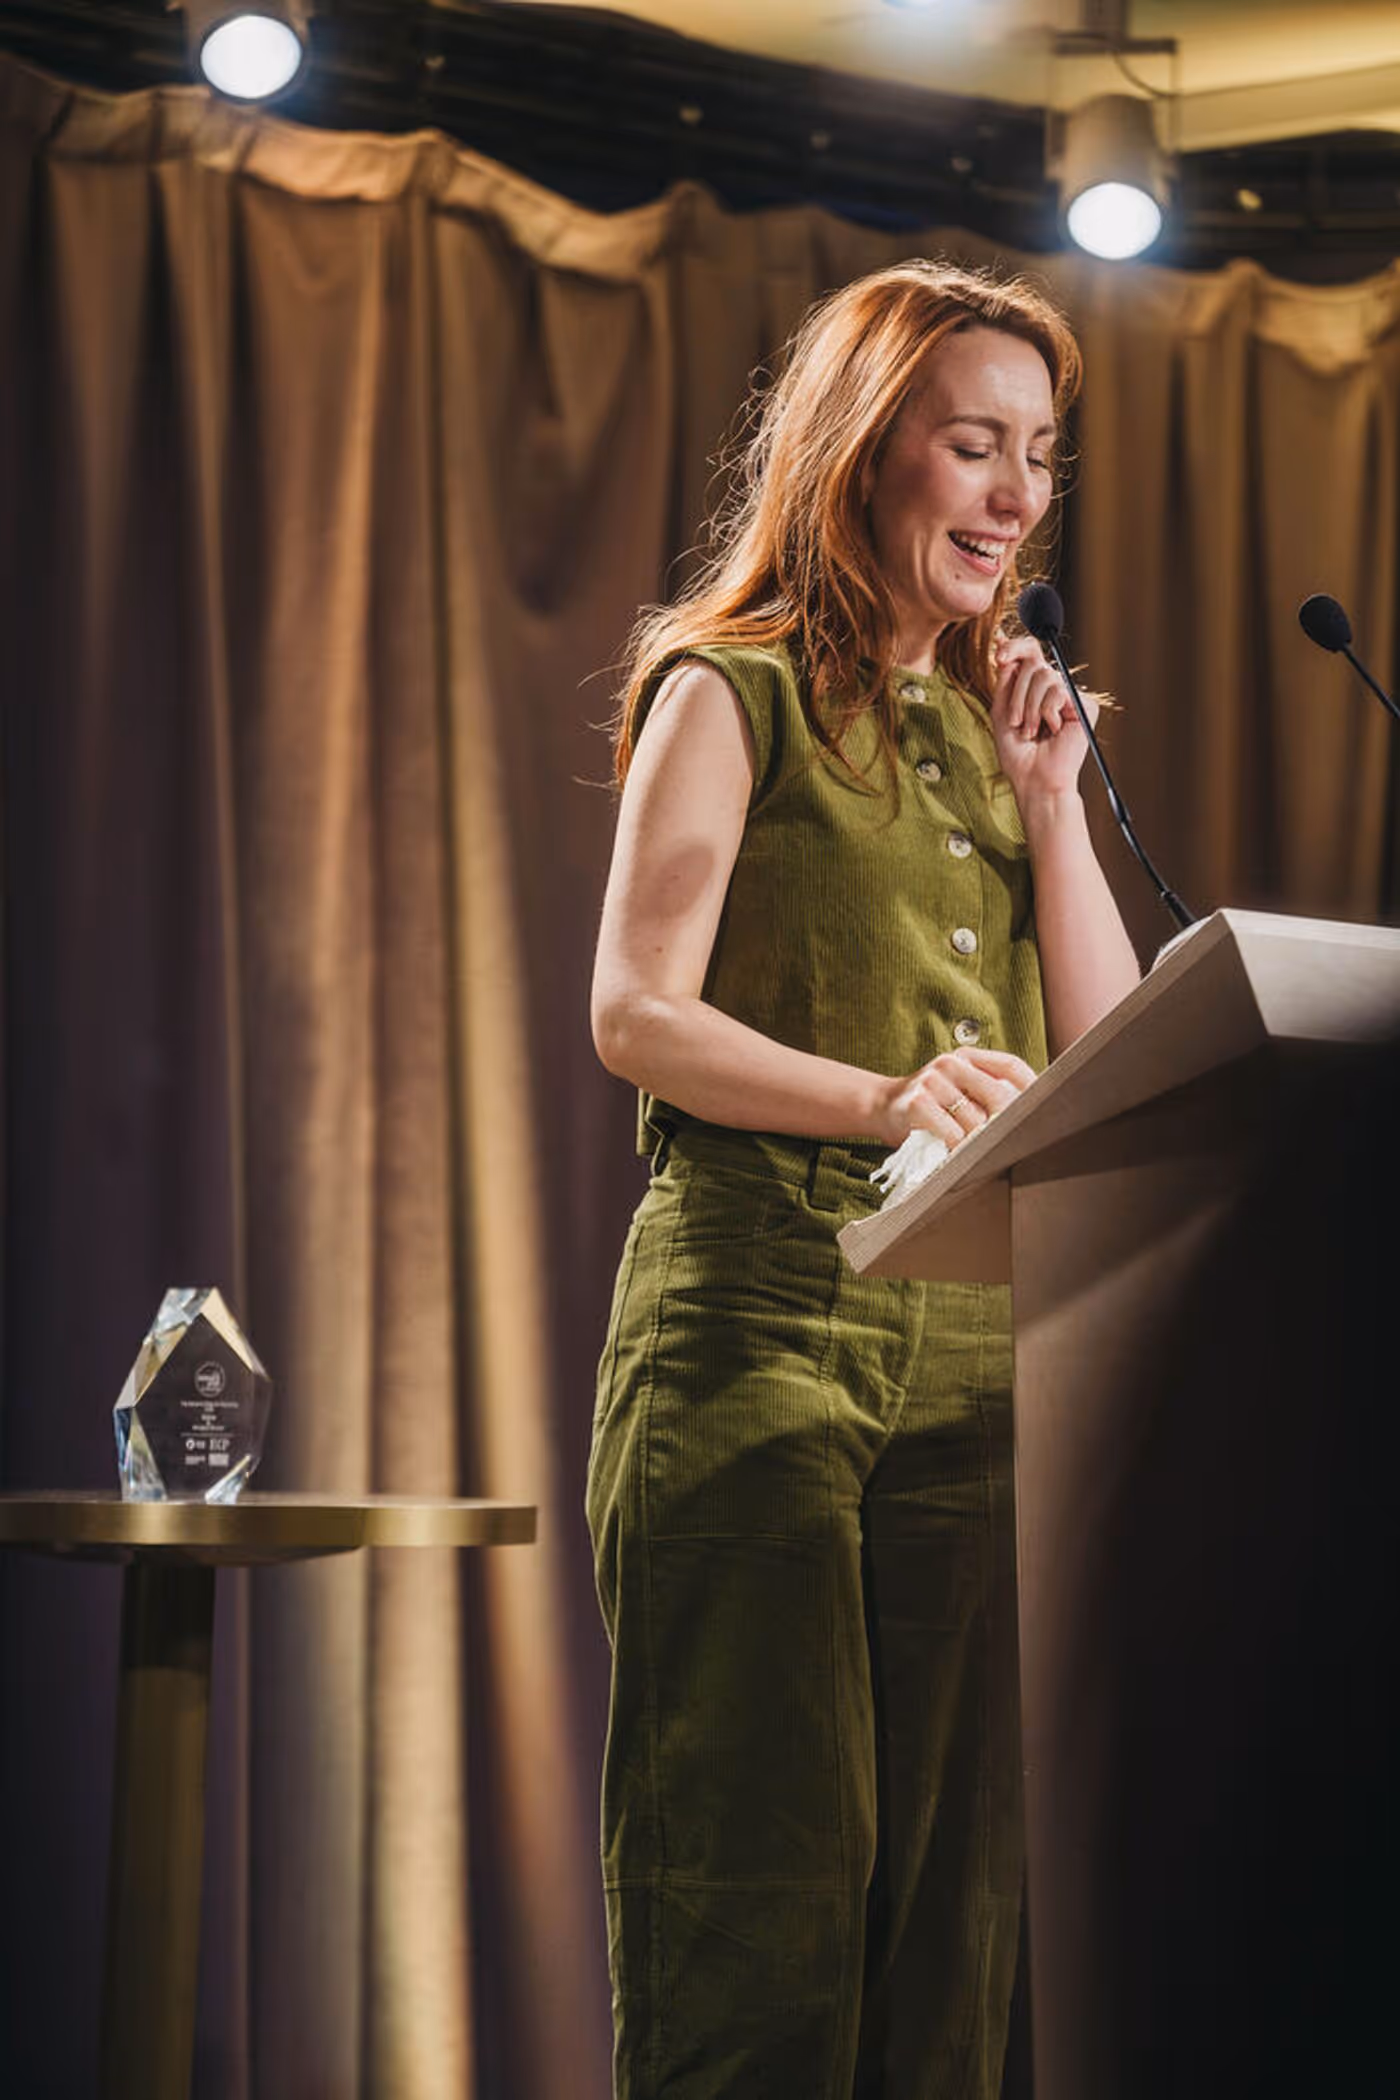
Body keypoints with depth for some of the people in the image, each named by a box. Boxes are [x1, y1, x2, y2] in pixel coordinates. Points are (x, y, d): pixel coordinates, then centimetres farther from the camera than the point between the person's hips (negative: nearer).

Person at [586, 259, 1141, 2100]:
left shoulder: (996, 722, 22)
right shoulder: (735, 691, 4)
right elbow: (635, 1011, -9)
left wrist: (1049, 800, 6)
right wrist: (882, 1098, -25)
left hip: (982, 1343, 6)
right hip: (765, 1312, -6)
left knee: (954, 1885, 5)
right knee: (766, 1876, -9)